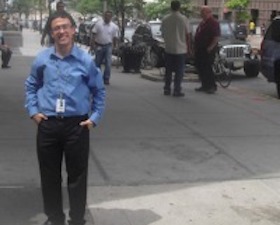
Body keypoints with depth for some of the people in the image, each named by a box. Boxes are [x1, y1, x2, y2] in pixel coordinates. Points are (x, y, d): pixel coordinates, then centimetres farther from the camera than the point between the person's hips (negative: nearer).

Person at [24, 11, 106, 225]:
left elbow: (99, 91, 9)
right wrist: (33, 110, 6)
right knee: (49, 175, 12)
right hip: (47, 124, 2)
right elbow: (31, 86, 17)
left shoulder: (86, 60, -3)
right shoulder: (42, 59, 1)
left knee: (77, 176, 7)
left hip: (77, 125, -2)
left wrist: (95, 117, 1)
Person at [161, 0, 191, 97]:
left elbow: (163, 34, 9)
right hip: (180, 49, -3)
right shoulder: (183, 19, -9)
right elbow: (187, 35, -5)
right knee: (179, 71, 3)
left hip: (168, 49, 3)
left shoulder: (165, 19, 0)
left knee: (168, 70, 14)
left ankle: (167, 89, 16)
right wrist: (188, 47, 7)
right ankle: (177, 91, 0)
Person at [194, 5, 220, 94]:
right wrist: (195, 47, 18)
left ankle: (212, 86, 1)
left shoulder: (214, 23, -12)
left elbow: (216, 37, -18)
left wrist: (210, 47, -24)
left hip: (208, 50, -9)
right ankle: (204, 86, 20)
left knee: (207, 68, -8)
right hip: (199, 49, 9)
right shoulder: (202, 22, 17)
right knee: (199, 67, 11)